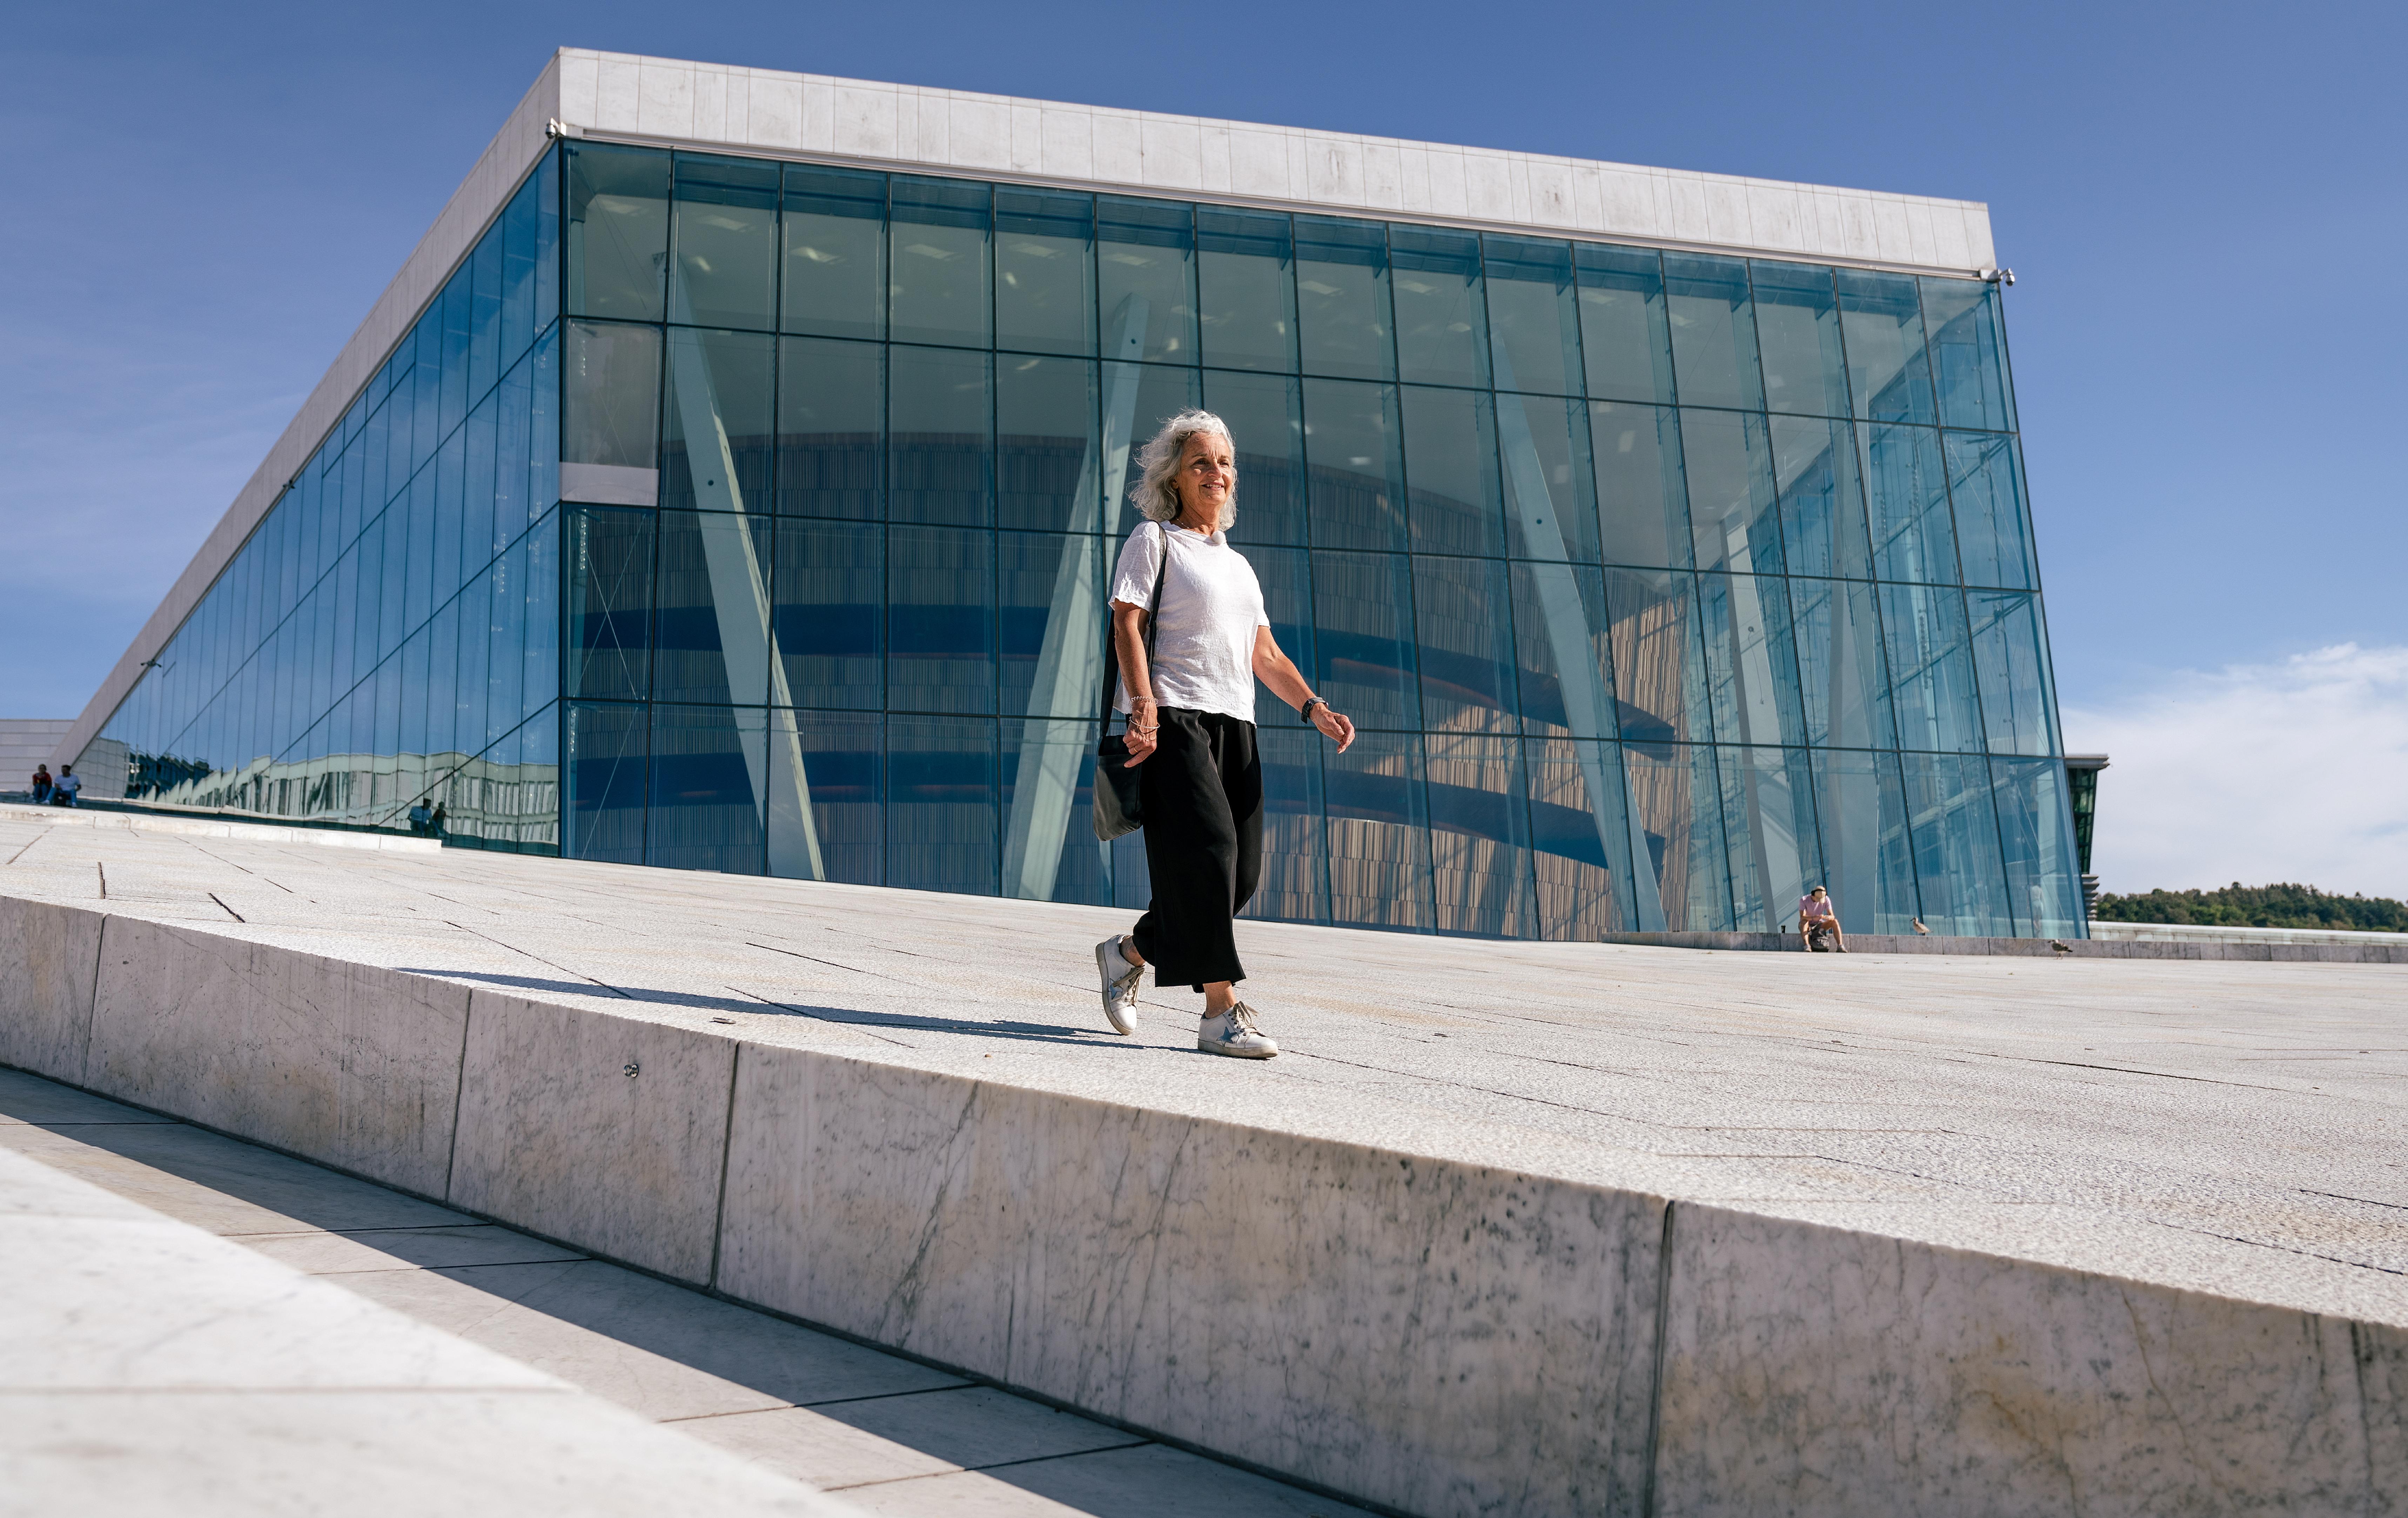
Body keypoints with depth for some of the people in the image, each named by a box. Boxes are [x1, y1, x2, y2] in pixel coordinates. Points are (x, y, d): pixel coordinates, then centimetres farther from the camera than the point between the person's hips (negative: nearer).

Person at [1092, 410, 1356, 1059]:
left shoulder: (1239, 565, 26)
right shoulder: (1154, 540, 6)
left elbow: (1266, 655, 22)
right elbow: (1127, 624, -6)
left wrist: (1313, 707, 6)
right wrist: (1144, 706, -20)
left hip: (1234, 722, 7)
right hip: (1172, 717, -7)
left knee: (1241, 869, 0)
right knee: (1208, 850, -17)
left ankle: (1129, 953, 19)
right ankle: (1221, 1010, -16)